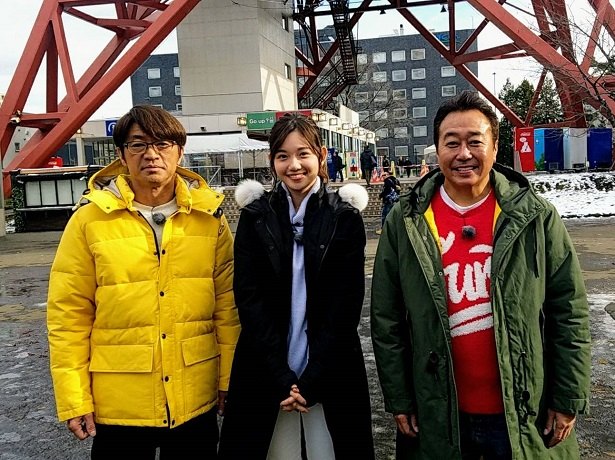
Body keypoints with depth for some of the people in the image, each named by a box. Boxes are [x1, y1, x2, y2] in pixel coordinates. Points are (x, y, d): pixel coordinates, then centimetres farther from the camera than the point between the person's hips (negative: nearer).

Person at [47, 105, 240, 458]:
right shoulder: (90, 219, -6)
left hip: (197, 400, 2)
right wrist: (73, 397, -5)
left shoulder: (209, 216, -1)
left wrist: (229, 379, 3)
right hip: (118, 404, -1)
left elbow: (228, 304, 3)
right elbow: (69, 314, -4)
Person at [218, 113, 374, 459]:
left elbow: (345, 304, -5)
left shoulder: (346, 217, -1)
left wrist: (310, 381, -12)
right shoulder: (256, 216, 1)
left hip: (331, 372, 0)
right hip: (264, 373, 1)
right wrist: (282, 379, -12)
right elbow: (249, 299, -4)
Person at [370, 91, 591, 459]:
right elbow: (386, 319, 0)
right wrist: (399, 400, 0)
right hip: (439, 416, 1)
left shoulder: (536, 217, -5)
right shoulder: (405, 223, -4)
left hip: (526, 415, 0)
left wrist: (569, 400, -1)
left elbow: (570, 312, -1)